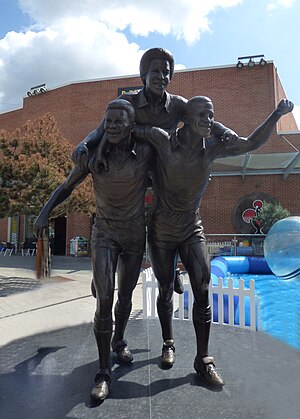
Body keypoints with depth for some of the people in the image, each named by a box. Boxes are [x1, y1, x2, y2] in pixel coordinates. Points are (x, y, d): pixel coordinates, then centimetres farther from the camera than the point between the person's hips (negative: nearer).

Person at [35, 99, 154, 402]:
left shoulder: (146, 153, -10)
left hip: (135, 234, 1)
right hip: (104, 233, -1)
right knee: (104, 300, -11)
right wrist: (45, 211, -13)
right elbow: (67, 186, -1)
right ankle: (104, 372, 5)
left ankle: (119, 341, 43)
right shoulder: (94, 154, -10)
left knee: (125, 295, 15)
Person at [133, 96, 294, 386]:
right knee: (165, 291, 12)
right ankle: (168, 344, 35)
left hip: (192, 230, 2)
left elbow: (252, 144, 2)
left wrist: (277, 114, -7)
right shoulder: (163, 140, -15)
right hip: (161, 231, -2)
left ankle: (203, 359, 13)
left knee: (202, 292, -4)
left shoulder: (213, 147, -5)